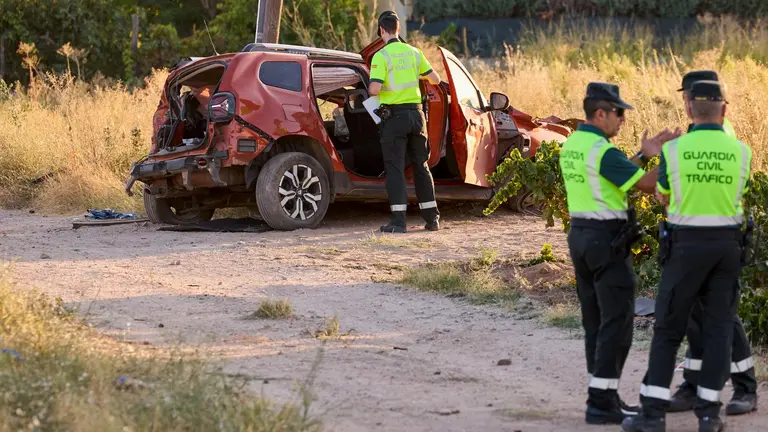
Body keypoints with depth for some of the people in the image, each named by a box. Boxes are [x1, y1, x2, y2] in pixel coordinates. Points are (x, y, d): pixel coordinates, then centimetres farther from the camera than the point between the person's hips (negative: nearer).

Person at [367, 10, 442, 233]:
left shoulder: (381, 56, -11)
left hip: (394, 116, -5)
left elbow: (374, 89, -20)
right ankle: (432, 217, 15)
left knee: (395, 167, -2)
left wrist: (371, 87, 4)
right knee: (421, 166, 13)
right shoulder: (414, 52, 6)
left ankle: (398, 220, -8)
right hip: (415, 113, 5)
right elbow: (435, 79, 14)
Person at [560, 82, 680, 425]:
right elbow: (648, 186, -17)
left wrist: (645, 155, 12)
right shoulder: (604, 151, -20)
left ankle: (603, 396, 16)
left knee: (596, 320, 13)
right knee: (617, 322, -5)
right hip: (607, 240, -9)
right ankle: (602, 403, -7)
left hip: (580, 236, 9)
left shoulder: (571, 146, 10)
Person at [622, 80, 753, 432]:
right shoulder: (741, 152, -3)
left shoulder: (673, 150, -9)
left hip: (686, 246, -2)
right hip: (726, 245, 2)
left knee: (668, 329, 4)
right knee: (717, 329, 7)